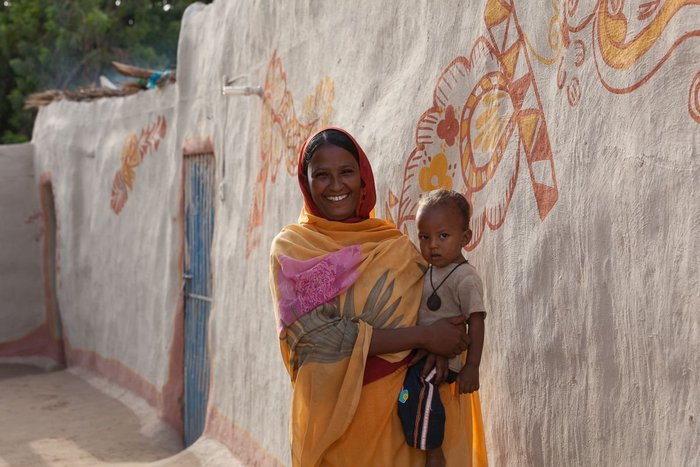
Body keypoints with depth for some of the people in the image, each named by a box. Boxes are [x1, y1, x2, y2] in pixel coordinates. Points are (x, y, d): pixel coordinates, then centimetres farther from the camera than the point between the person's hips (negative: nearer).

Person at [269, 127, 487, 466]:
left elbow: (439, 309, 7)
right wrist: (423, 337, -17)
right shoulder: (290, 248, -6)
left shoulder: (396, 244, 4)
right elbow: (318, 336, -16)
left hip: (402, 405, 3)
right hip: (333, 411, -3)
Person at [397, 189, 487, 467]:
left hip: (444, 359, -9)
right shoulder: (430, 271, 11)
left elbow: (476, 322, -18)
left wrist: (472, 367, -21)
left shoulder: (465, 278, -14)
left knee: (415, 387, -26)